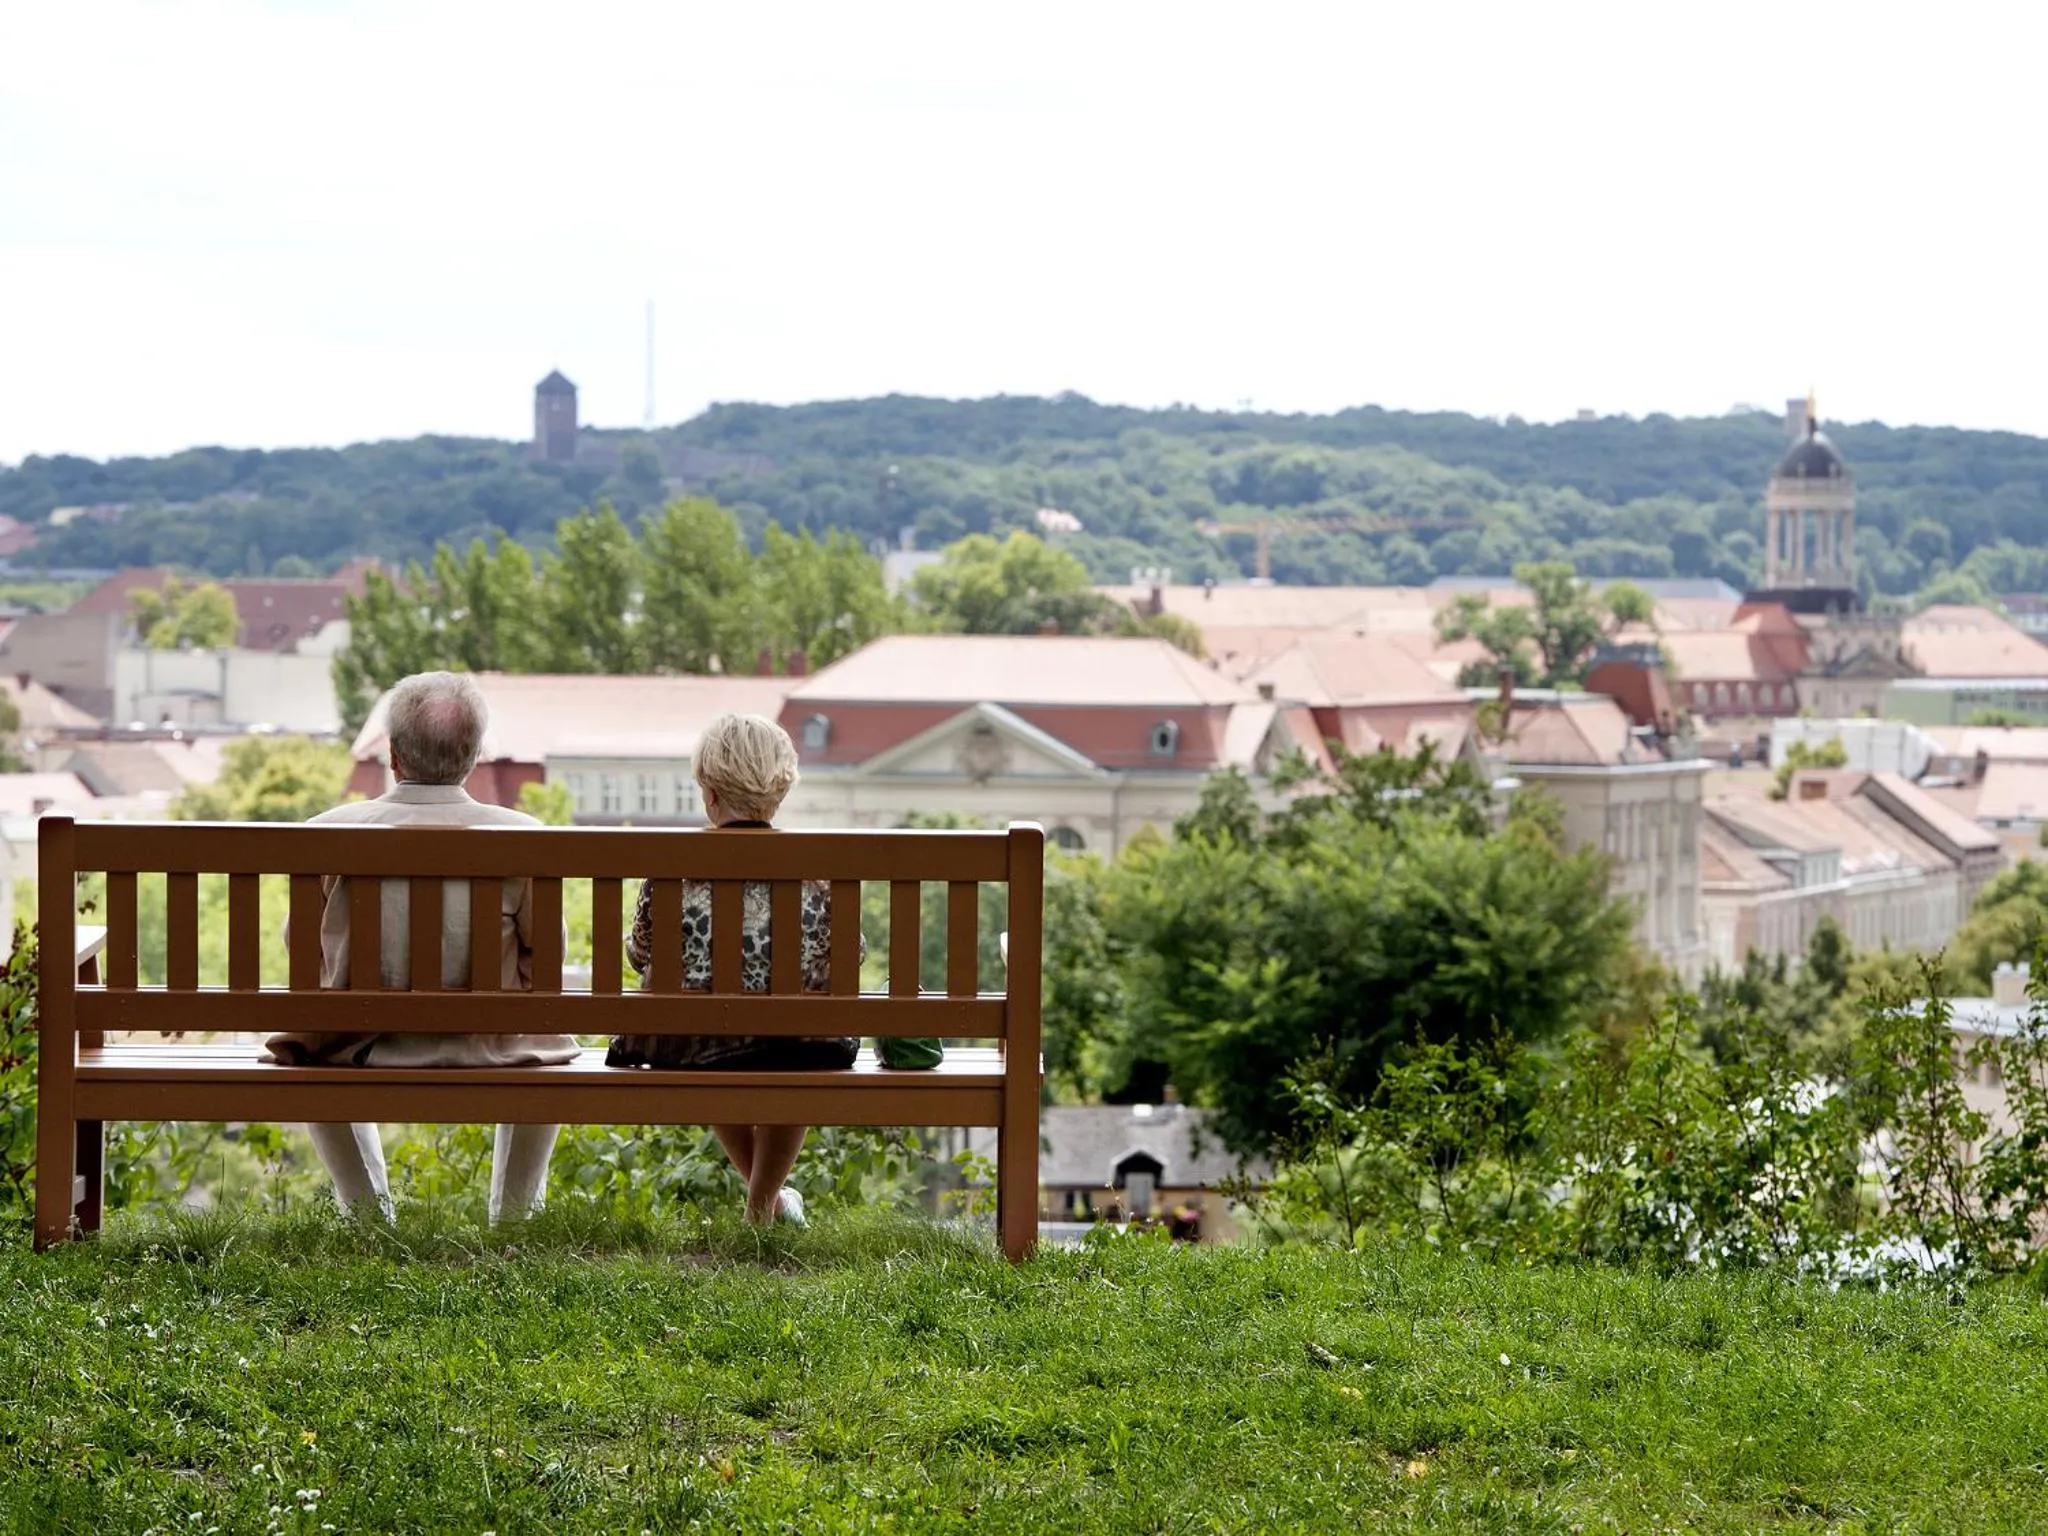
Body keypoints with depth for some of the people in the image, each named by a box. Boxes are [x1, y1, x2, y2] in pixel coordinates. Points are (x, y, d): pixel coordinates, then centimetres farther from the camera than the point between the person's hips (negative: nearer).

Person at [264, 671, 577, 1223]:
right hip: (486, 1052, 0)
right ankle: (513, 1215, 42)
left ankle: (367, 1211, 44)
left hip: (360, 1052, 1)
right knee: (550, 1046, 37)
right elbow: (546, 951, -5)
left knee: (305, 1054, 39)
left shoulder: (330, 832, -15)